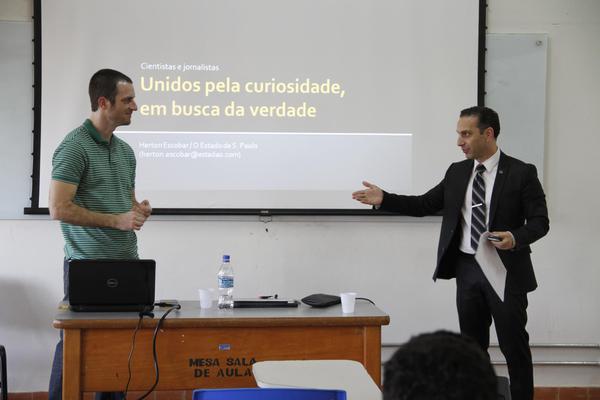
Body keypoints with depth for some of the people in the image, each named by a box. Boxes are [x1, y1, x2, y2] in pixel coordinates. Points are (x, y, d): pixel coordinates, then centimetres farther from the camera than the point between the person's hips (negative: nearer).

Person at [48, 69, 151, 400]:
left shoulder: (125, 150, 13)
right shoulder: (74, 146, -10)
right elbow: (58, 209, -17)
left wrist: (138, 212, 1)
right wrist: (116, 220, -16)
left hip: (126, 263, 7)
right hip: (87, 264, -7)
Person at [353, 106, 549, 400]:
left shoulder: (521, 173, -8)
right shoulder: (457, 172, 6)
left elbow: (539, 221, -9)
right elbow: (424, 205, 6)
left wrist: (515, 238, -28)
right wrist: (383, 199, -6)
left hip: (506, 271, -5)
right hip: (467, 269, 5)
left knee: (514, 347, 4)